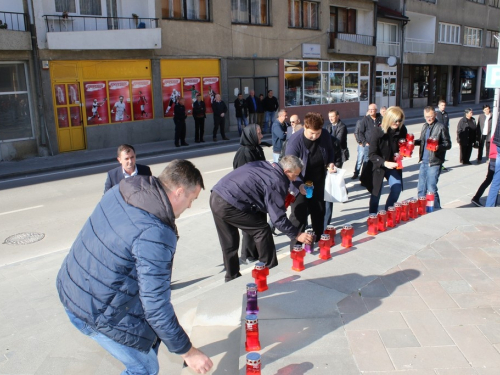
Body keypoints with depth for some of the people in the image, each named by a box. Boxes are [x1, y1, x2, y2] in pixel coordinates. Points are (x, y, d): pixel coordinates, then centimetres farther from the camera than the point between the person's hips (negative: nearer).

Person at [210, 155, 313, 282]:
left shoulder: (264, 165, 14)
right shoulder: (277, 182, -9)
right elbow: (278, 218, -8)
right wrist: (297, 234, 2)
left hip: (216, 197, 9)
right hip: (229, 205, -8)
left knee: (229, 244, 19)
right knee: (262, 230, 6)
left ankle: (232, 279, 29)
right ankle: (270, 271, 17)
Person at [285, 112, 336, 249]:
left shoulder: (325, 135, -14)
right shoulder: (295, 141, -28)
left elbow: (329, 150, 8)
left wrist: (330, 163, -11)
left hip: (318, 181, 5)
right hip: (300, 183, -5)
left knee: (319, 210, 19)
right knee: (299, 214, -4)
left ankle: (319, 238, 39)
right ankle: (296, 246, 6)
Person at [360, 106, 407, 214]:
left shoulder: (402, 130, -10)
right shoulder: (377, 131, -22)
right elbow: (372, 154, -22)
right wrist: (385, 163, -37)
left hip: (393, 165, 4)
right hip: (378, 166, -4)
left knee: (397, 188, -4)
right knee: (376, 193, 5)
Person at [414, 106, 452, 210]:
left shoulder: (441, 127, -8)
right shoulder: (425, 126, 13)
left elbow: (448, 144, -9)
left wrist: (438, 147, -28)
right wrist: (414, 142, 3)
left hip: (434, 163, -7)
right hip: (423, 162, 7)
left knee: (431, 189, -5)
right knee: (421, 189, 13)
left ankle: (437, 210, 10)